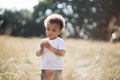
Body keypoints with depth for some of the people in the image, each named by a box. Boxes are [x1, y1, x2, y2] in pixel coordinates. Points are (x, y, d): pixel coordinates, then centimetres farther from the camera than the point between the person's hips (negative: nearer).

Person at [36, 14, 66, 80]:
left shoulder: (60, 41, -4)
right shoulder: (43, 41, 7)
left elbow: (62, 53, -18)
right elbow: (37, 54, 2)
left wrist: (50, 48, -24)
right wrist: (42, 49, -19)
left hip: (56, 70, -4)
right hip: (45, 70, 4)